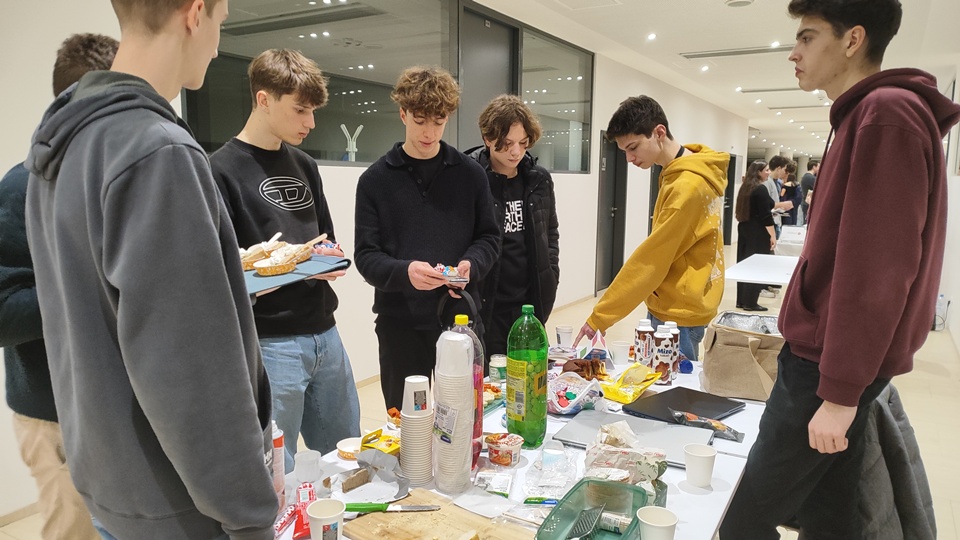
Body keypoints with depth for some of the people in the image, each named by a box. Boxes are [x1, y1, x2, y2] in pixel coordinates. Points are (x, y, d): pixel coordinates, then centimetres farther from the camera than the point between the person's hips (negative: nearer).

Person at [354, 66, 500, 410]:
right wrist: (404, 271, -23)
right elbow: (366, 255, -3)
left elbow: (489, 237, 8)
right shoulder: (376, 180, 1)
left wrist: (471, 264, -14)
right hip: (400, 323, -1)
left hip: (460, 317, 1)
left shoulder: (470, 174, 4)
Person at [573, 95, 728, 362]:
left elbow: (650, 259, -22)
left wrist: (599, 316, -18)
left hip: (678, 313, -9)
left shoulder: (687, 186, -22)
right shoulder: (681, 174, 9)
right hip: (674, 304, 9)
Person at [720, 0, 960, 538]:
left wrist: (839, 390, -20)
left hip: (829, 364, -10)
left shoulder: (885, 115, -15)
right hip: (829, 357, 10)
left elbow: (878, 269, -22)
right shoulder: (869, 115, 16)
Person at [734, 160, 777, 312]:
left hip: (744, 229, 9)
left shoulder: (745, 187, 11)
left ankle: (741, 300, 15)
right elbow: (765, 215, -18)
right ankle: (750, 302, 0)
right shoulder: (761, 189, -15)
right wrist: (772, 235, -16)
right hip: (758, 232, -9)